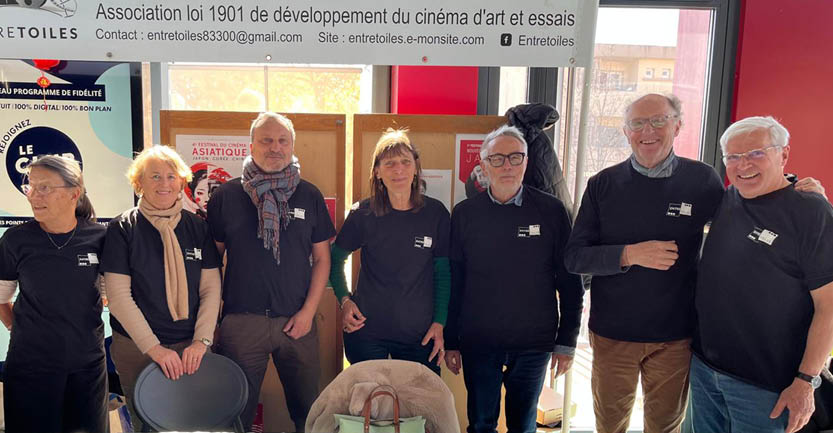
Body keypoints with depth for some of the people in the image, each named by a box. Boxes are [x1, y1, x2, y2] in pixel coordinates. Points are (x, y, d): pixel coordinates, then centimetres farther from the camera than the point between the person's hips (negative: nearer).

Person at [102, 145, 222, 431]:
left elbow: (211, 289, 0)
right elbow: (118, 296, -10)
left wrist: (201, 341, -10)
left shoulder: (198, 227, 1)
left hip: (191, 347, 2)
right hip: (136, 349, -2)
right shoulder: (122, 229, -6)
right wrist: (153, 347, -15)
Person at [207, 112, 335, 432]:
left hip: (296, 321, 1)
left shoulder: (309, 196, 3)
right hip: (240, 321, -1)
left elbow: (322, 258, 5)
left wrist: (308, 311, -3)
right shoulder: (226, 196, 0)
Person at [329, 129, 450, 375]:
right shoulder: (363, 213, -4)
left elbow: (443, 273, 3)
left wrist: (439, 323, -1)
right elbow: (336, 259, 9)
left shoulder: (435, 213, -3)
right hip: (367, 331, 0)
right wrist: (344, 300, -3)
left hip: (420, 335, 1)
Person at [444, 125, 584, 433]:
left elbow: (570, 282, 0)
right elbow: (453, 282, 2)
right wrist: (450, 342, 2)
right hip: (478, 343, 1)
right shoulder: (464, 214, -1)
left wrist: (567, 341, -1)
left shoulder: (551, 211, -3)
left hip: (533, 344, 0)